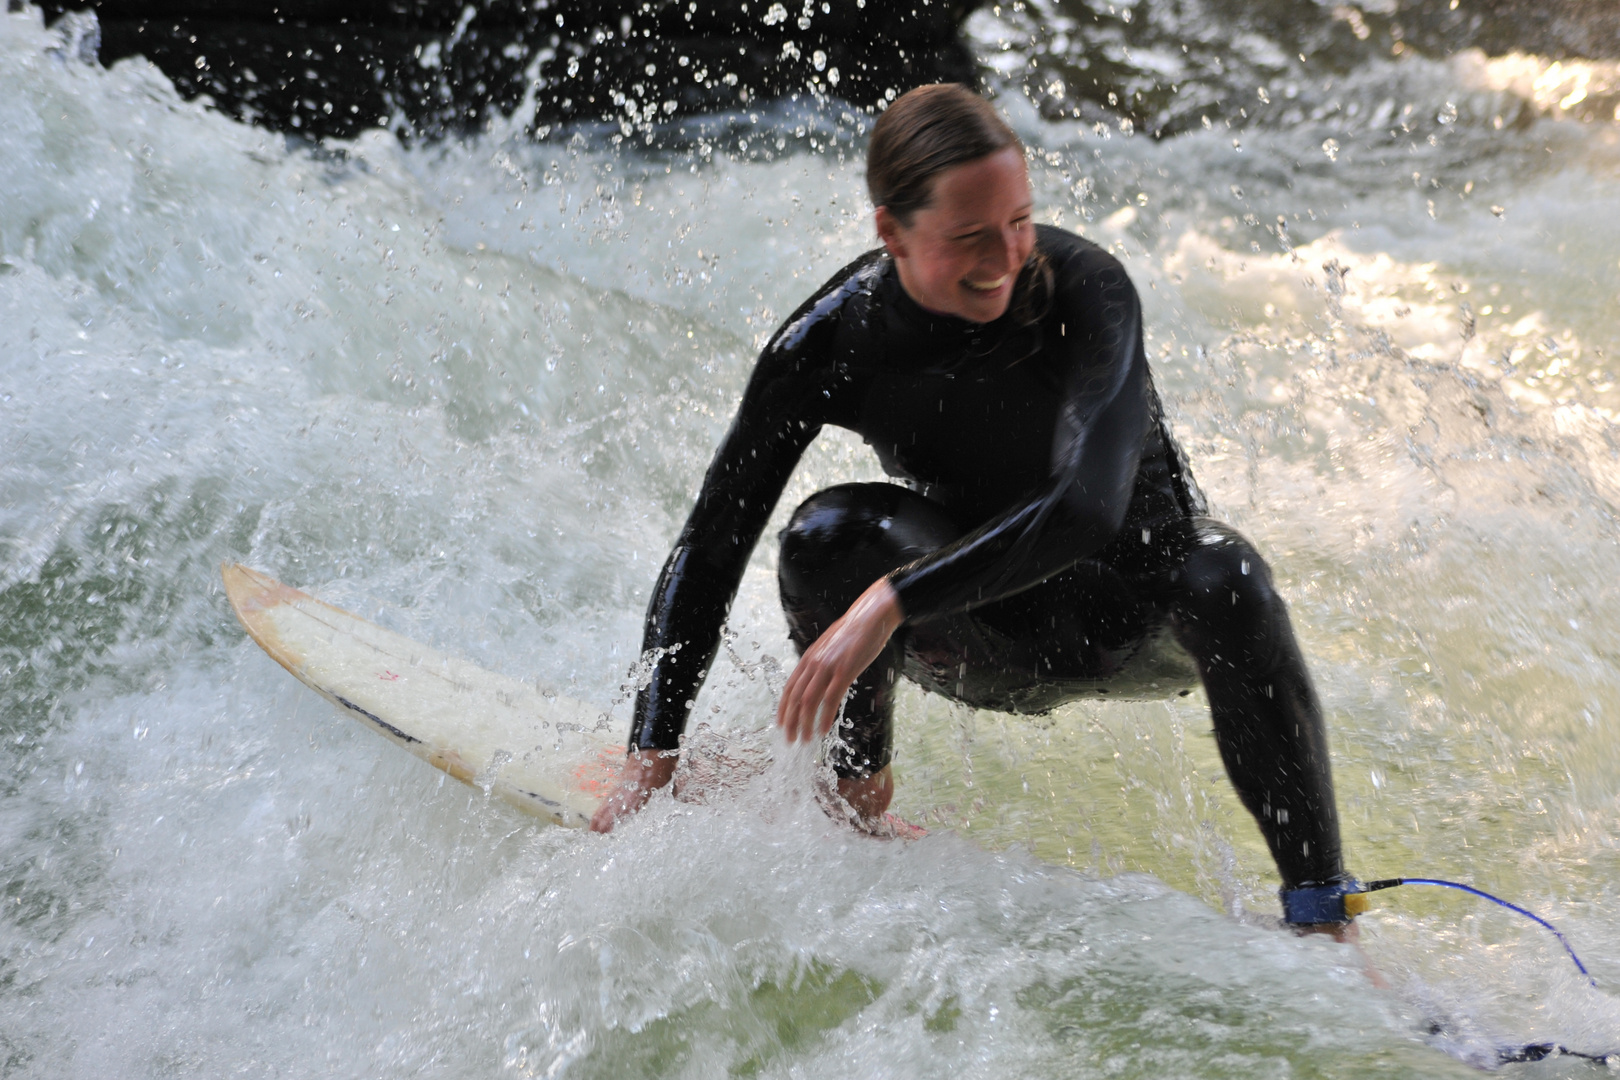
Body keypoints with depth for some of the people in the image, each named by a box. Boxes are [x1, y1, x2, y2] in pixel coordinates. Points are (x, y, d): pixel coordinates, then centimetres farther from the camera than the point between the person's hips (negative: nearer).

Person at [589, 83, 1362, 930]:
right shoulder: (829, 343, -21)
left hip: (1136, 609, -1)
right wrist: (652, 755, -22)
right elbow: (710, 546, -16)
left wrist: (889, 604, -47)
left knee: (1221, 576, -35)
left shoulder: (1084, 289, -27)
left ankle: (1320, 914, -22)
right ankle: (855, 783, -4)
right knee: (830, 532, -28)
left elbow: (1085, 506, -40)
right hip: (988, 643, 1)